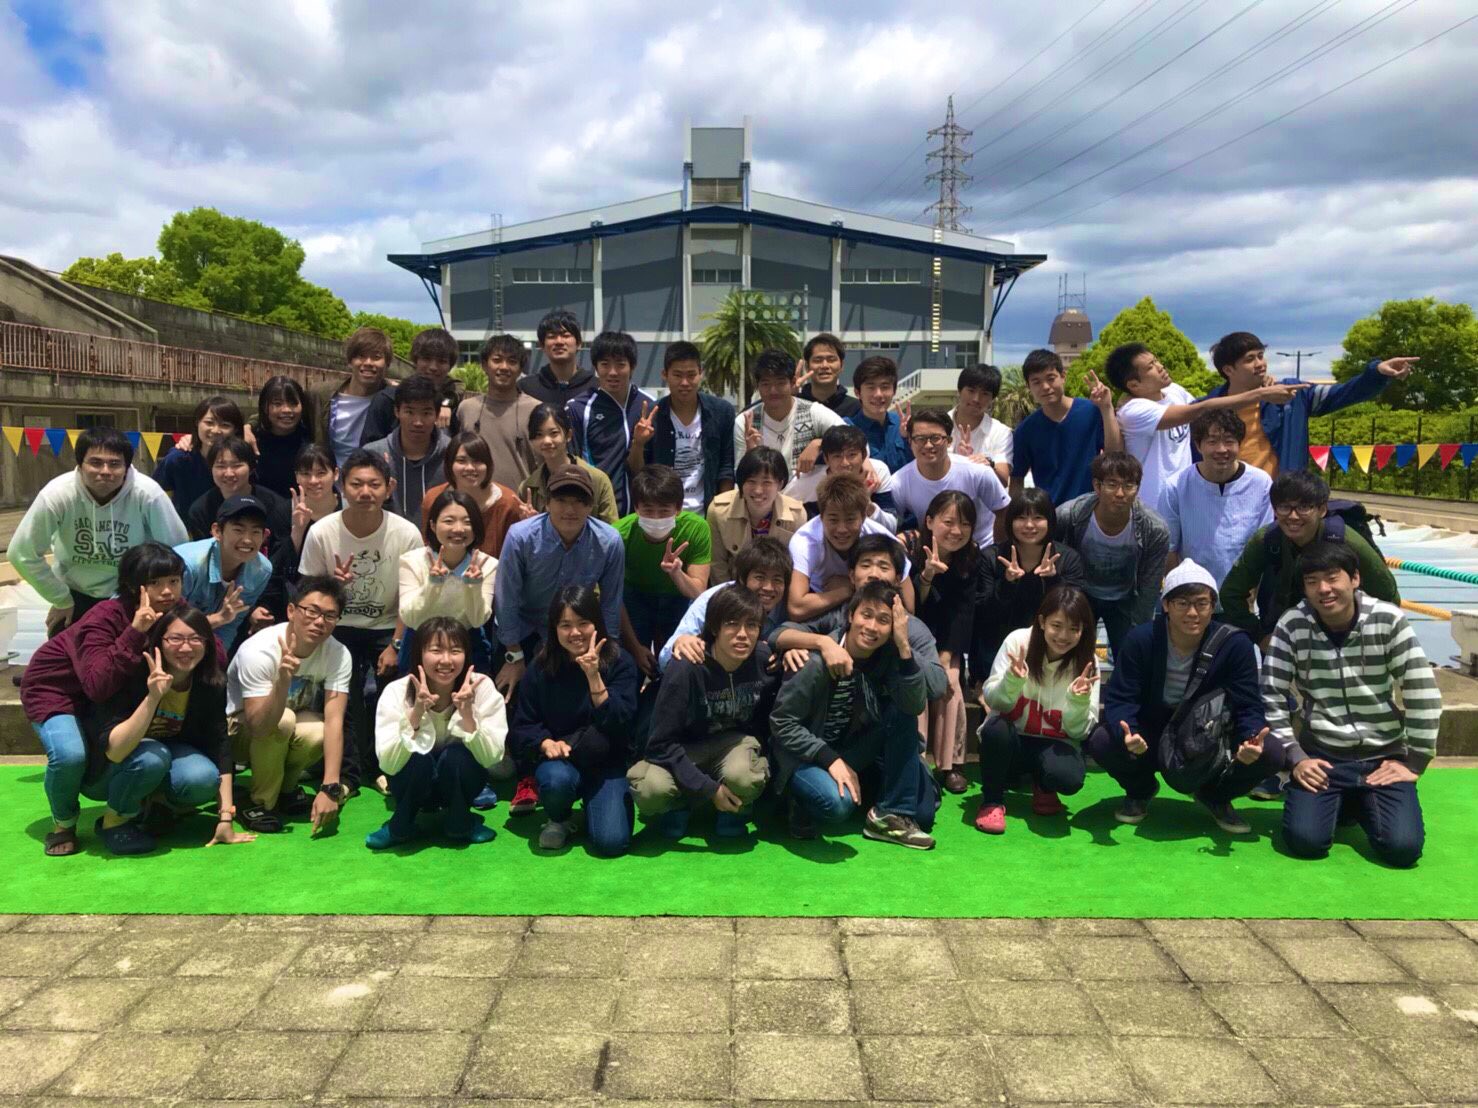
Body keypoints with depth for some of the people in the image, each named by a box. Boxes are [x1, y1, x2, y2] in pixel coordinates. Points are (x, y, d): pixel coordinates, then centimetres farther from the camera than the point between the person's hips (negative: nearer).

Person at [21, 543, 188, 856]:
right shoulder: (105, 617, -33)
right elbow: (98, 686, -45)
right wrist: (135, 633, -49)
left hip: (113, 699, 6)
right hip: (54, 688, -6)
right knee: (70, 754, -31)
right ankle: (63, 824, -1)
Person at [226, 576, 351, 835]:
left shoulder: (339, 655, -20)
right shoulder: (259, 650, -31)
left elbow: (334, 720, -28)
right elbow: (260, 726, -38)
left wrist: (329, 788, -37)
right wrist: (283, 680, -56)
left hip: (290, 733, 3)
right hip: (238, 730, -3)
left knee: (317, 734, -32)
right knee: (283, 720, -35)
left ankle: (285, 789, 0)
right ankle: (261, 804, -13)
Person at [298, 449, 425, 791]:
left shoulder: (407, 534, -16)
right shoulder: (321, 533, -14)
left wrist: (395, 646, -12)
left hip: (387, 627, 0)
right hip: (340, 627, 0)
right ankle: (349, 769, 3)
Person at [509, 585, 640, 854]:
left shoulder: (619, 661, -7)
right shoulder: (541, 668, -4)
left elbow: (619, 723, -17)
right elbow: (521, 729, -2)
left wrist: (594, 677, -28)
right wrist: (546, 743, -24)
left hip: (606, 763, -1)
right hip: (556, 759, 1)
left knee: (611, 841, -22)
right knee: (557, 779, -36)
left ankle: (591, 800, 14)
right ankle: (558, 819, 2)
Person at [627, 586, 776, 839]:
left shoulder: (765, 659, -17)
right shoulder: (686, 668, -25)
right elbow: (662, 743, -22)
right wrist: (709, 788, -24)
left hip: (736, 741, 2)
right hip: (685, 749, -1)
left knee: (742, 776, -35)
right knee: (651, 789, -33)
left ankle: (735, 812, 3)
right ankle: (679, 804, 5)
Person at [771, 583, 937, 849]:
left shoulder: (888, 655, -8)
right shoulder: (817, 659, -23)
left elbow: (915, 705, -22)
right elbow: (782, 722, -18)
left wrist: (904, 646, -31)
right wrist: (831, 760, -25)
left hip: (851, 750, 6)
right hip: (804, 755, -5)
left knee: (902, 713, -16)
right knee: (838, 802, -34)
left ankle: (890, 815, -10)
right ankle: (802, 804, 1)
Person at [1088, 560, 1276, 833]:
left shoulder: (1236, 644, -16)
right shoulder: (1141, 639, -17)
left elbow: (1248, 707, -14)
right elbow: (1119, 699, -18)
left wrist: (1251, 739, -38)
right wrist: (1127, 734, -41)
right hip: (1150, 738, 0)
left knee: (1267, 752, -26)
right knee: (1101, 741, -29)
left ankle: (1216, 797, 9)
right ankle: (1141, 790, 8)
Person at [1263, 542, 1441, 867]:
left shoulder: (1389, 621, -10)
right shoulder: (1291, 626, -9)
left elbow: (1423, 693, -7)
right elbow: (1271, 699, -5)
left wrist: (1414, 763, -7)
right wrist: (1295, 757, -11)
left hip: (1384, 756, 0)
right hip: (1321, 755, 0)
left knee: (1402, 847, -18)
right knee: (1304, 840, -19)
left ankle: (1362, 804, 18)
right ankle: (1339, 802, 17)